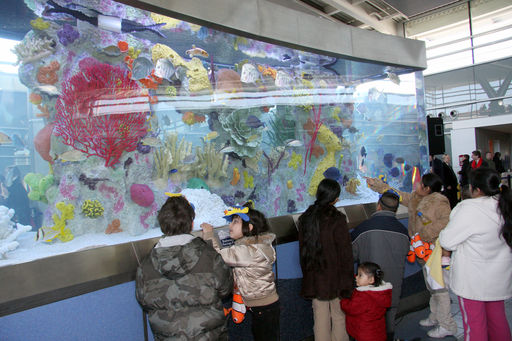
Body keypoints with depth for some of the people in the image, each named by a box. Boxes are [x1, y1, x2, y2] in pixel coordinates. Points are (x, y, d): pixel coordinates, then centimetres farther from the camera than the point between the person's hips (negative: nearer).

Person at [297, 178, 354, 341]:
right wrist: (347, 282, -6)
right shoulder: (337, 219, -16)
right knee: (339, 317, 11)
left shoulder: (305, 218, 1)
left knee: (320, 318, 14)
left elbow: (302, 250, 8)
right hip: (335, 277, -4)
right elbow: (345, 253, -13)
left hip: (314, 279, 5)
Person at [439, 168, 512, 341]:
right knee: (497, 317, 23)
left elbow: (447, 241, -20)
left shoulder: (469, 209, -25)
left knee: (474, 322, 7)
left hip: (473, 280, -7)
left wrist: (443, 233, 1)